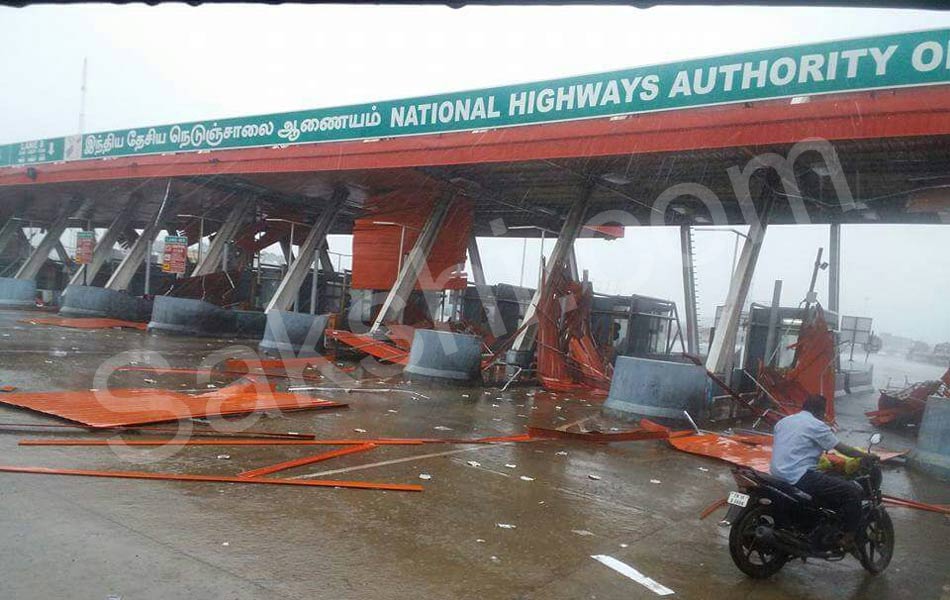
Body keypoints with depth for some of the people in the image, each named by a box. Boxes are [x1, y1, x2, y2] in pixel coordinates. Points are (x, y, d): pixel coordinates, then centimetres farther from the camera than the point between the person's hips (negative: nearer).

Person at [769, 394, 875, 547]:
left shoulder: (783, 421, 17)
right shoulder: (816, 425, -4)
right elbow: (843, 449, 0)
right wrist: (867, 456, 15)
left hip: (777, 477, 9)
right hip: (799, 477, -9)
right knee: (853, 491, -3)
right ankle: (849, 538, 2)